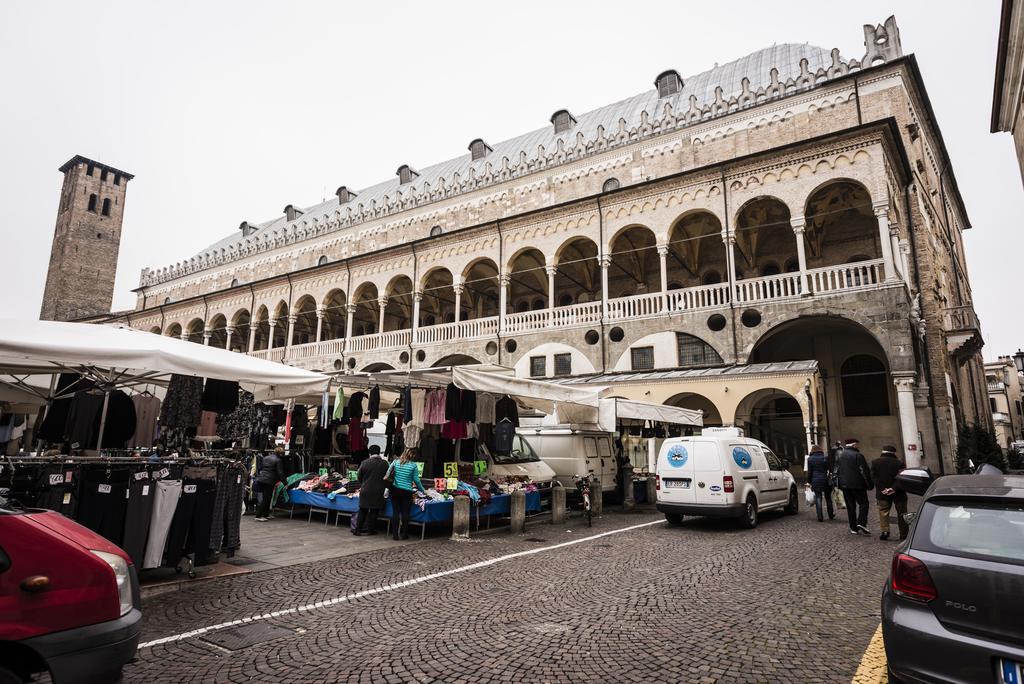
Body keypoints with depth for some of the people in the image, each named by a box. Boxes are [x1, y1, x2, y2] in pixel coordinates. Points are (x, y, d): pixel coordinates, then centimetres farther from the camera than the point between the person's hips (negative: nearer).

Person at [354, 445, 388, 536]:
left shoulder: (364, 463, -4)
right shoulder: (384, 463, -7)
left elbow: (359, 477, 5)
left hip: (365, 491, 1)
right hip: (378, 492, -1)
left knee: (362, 510, 13)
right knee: (374, 511, 10)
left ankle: (358, 529, 15)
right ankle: (369, 529, 14)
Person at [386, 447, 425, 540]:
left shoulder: (396, 462, 4)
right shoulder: (413, 465, -3)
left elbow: (387, 474, 5)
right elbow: (416, 480, 1)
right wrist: (422, 490, 12)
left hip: (395, 490, 2)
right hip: (407, 491, -2)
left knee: (395, 512, 5)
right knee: (405, 513, 4)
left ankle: (395, 534, 8)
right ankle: (404, 534, 10)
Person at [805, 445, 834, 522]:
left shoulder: (810, 459, 0)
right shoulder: (825, 458, 2)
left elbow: (809, 472, 1)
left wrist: (809, 481, 8)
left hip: (816, 481, -1)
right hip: (825, 480, 2)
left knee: (818, 498, 0)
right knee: (828, 498, 14)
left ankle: (820, 517, -4)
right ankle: (831, 515, 23)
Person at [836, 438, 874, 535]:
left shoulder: (840, 455, 10)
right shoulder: (858, 455, -9)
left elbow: (836, 470, 14)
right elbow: (864, 471, -10)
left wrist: (839, 483, 20)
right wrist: (870, 484, -3)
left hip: (844, 484, 5)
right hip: (857, 484, -5)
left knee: (850, 506, 8)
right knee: (863, 503, 4)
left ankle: (853, 528, 8)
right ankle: (861, 523, -12)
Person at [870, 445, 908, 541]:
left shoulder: (875, 462, -1)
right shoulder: (899, 463, -4)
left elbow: (874, 477, -7)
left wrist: (882, 489, -11)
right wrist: (894, 488, -15)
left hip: (882, 493, 0)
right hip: (898, 493, 0)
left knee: (883, 511, 7)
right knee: (901, 513, 10)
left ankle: (884, 531, -7)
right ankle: (904, 535, 14)